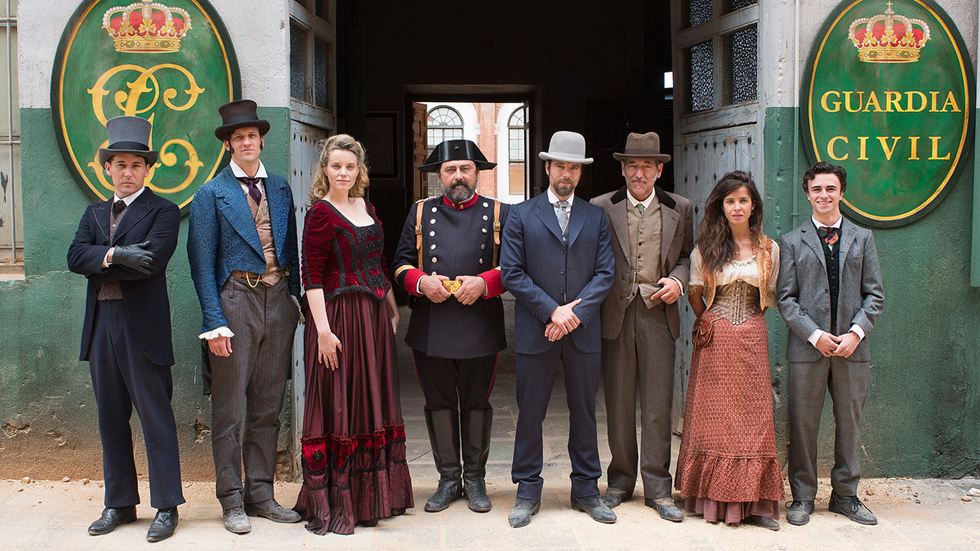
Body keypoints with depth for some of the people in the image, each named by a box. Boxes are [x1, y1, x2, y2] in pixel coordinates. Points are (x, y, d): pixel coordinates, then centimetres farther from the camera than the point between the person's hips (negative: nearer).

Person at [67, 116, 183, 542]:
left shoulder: (163, 212, 0)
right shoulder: (94, 214, 18)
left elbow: (151, 261, -15)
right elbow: (76, 257, 1)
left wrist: (99, 262, -8)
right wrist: (117, 255, -16)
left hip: (143, 327, -6)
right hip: (100, 326, 6)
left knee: (156, 418, -2)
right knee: (111, 419, 12)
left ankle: (166, 507, 5)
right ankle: (119, 503, 22)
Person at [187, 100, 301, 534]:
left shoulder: (280, 188, 14)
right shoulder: (211, 194, 0)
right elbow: (202, 262, -5)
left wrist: (294, 298, 5)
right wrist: (215, 321, -11)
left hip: (278, 300, 4)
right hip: (235, 299, -4)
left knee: (268, 407, 10)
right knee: (229, 409, 0)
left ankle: (261, 494, 19)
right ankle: (232, 501, 10)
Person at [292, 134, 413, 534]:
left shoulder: (367, 208, 14)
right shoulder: (320, 212, -8)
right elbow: (312, 276, -14)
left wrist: (393, 307, 15)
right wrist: (323, 329, -20)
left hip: (374, 318, 8)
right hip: (339, 316, -8)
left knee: (373, 403, 13)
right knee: (338, 406, -3)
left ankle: (371, 495, 26)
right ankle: (329, 505, 6)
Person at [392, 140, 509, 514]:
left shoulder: (499, 214, 7)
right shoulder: (421, 213, 12)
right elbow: (402, 263, 10)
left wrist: (483, 283, -15)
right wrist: (422, 282, -10)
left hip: (480, 327, -1)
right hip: (431, 327, 2)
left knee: (477, 404, 6)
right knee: (439, 405, 7)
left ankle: (475, 479, 19)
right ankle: (448, 479, 19)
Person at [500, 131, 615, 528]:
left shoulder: (596, 218, 10)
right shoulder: (521, 216, 3)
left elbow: (604, 273, 3)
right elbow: (511, 273, -4)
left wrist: (575, 312, -11)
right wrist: (553, 311, -12)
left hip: (583, 331, 2)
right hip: (535, 331, -2)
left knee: (584, 412, 9)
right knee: (530, 413, 4)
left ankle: (586, 490, 21)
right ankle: (527, 492, 15)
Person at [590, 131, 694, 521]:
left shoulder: (679, 209, 9)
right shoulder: (601, 208, 4)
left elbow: (688, 255, 17)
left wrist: (677, 280, -4)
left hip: (658, 315, 1)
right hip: (615, 316, 0)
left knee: (658, 404, 0)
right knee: (618, 403, 6)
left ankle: (657, 488, 9)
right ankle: (620, 481, 20)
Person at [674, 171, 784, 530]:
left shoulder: (769, 249, 5)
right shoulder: (706, 249, 3)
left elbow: (770, 296, 14)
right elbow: (695, 294, 12)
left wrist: (749, 315, 6)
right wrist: (706, 323, 8)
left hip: (751, 339, 1)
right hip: (715, 339, -1)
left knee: (753, 416, -2)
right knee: (714, 416, 1)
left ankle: (753, 502, 3)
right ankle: (716, 499, 8)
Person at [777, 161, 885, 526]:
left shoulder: (863, 239, 10)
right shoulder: (792, 242, 4)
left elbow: (875, 294, 6)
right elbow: (785, 298, -1)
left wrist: (856, 332, -8)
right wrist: (815, 335, -11)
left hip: (852, 346, 2)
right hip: (807, 346, -2)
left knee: (850, 421, 9)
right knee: (803, 424, 3)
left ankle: (845, 495, 21)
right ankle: (802, 497, 14)